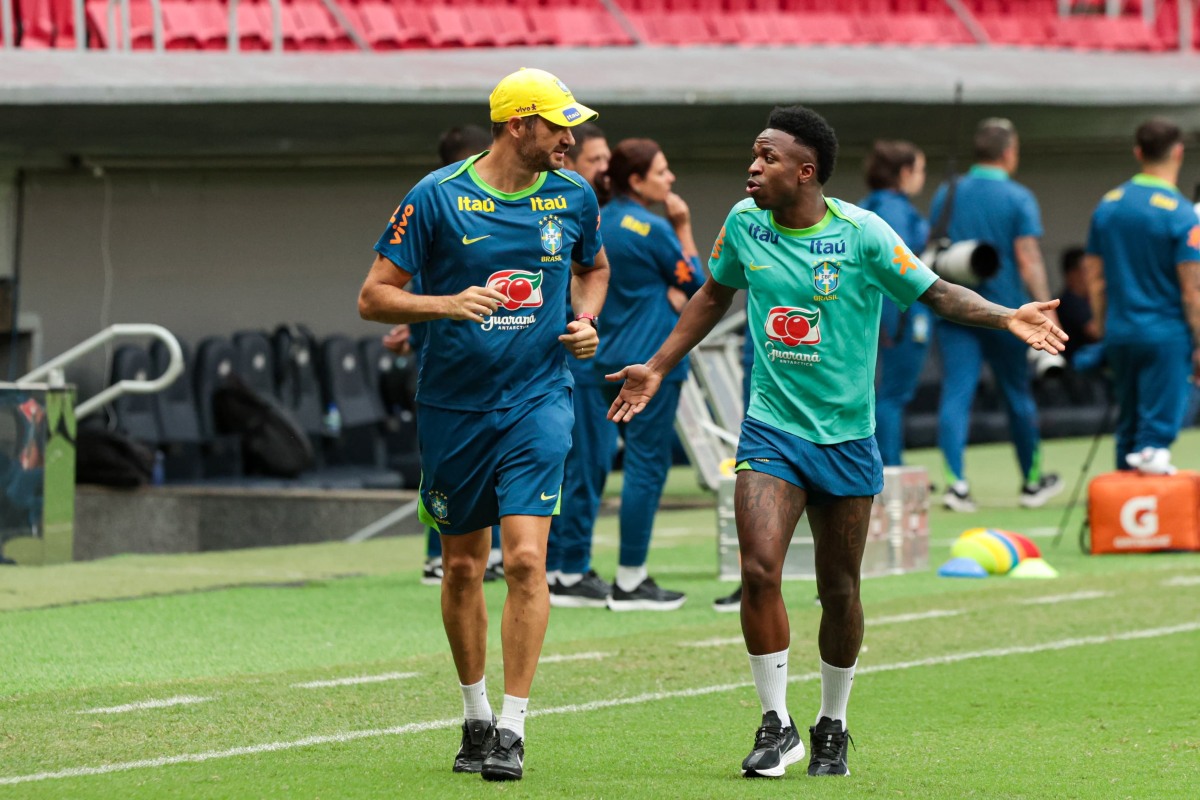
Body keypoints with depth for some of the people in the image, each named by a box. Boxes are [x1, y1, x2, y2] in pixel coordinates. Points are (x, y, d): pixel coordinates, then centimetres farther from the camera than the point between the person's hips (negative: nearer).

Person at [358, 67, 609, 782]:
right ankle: (476, 716, 27)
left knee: (526, 557, -14)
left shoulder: (573, 197, 3)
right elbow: (374, 296, -6)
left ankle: (513, 729, -10)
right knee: (463, 566, 9)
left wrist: (586, 321, 4)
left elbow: (593, 268, 24)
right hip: (453, 406, 0)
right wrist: (447, 304, -23)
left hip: (539, 400, 0)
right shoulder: (438, 197, -8)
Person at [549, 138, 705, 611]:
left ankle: (571, 576, 9)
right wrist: (683, 227, 1)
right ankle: (630, 581, -1)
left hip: (595, 360, 7)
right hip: (650, 360, -7)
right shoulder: (654, 230, -12)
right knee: (646, 466, -1)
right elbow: (697, 284, -2)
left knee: (587, 466, 7)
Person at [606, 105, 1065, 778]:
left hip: (847, 437, -1)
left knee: (840, 591, 7)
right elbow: (715, 294, 18)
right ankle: (777, 727, -5)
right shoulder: (744, 223, 0)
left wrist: (1008, 318, -25)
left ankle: (833, 728, 27)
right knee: (759, 571, -17)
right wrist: (658, 368, 22)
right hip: (771, 429, 2)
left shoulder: (861, 234, -11)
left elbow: (937, 292, -8)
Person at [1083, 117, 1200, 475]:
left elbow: (1093, 275, 11)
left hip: (1120, 334, 6)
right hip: (1166, 335, -6)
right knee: (1159, 424, -4)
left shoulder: (1107, 205, 6)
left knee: (1126, 425, 15)